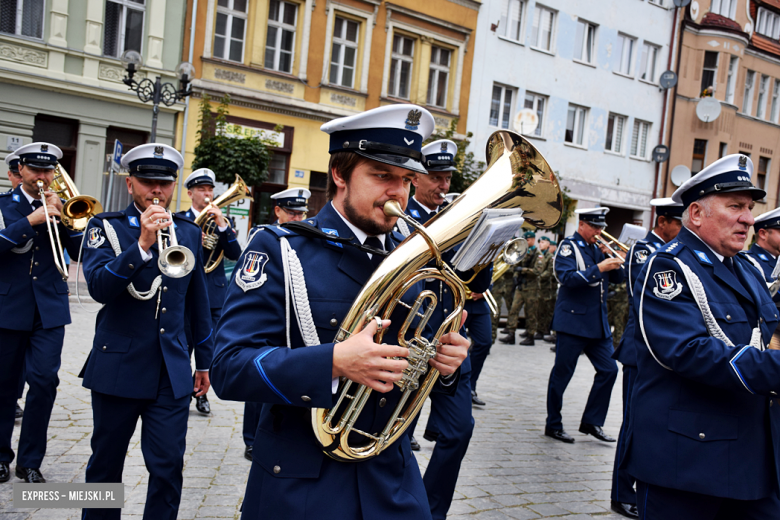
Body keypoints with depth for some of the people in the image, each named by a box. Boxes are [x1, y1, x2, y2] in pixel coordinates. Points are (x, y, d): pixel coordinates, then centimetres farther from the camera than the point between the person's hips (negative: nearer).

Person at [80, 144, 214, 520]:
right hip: (117, 368, -1)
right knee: (106, 464, 13)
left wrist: (204, 360, 15)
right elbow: (99, 287, -17)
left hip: (172, 372, 2)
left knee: (168, 467, 0)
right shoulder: (106, 227, -1)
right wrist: (142, 244, -27)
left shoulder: (189, 232, 8)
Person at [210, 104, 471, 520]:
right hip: (300, 484, -4)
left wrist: (445, 358, -12)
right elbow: (229, 367, -19)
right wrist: (334, 362, -33)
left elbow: (414, 363, 11)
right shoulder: (279, 250, -11)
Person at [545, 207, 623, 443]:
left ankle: (592, 422, 17)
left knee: (609, 370, 5)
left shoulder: (598, 248, 13)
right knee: (562, 373, 1)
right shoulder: (569, 246, -6)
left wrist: (613, 260, -7)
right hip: (573, 321, -7)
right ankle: (553, 425, 14)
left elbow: (617, 278, 11)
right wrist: (599, 268, -25)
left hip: (598, 323, 7)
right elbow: (568, 278, -20)